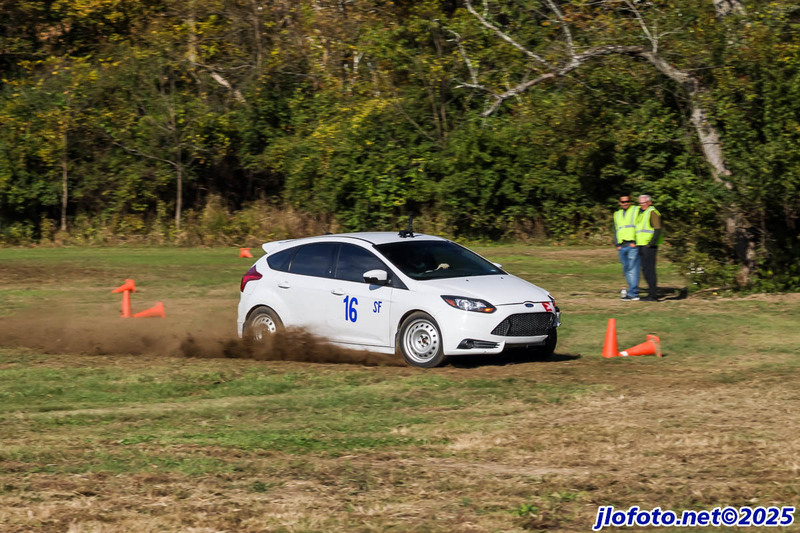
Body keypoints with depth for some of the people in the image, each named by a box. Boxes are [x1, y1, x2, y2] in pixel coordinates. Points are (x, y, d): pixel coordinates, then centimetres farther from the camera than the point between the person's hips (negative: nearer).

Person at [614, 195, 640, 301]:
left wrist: (635, 242, -11)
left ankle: (632, 293, -14)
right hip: (622, 246, 6)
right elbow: (615, 231, 21)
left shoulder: (637, 211, 4)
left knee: (632, 268, -12)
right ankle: (634, 291, 13)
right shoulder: (617, 214, 21)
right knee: (626, 269, 6)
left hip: (633, 245, -6)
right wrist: (617, 245, 7)